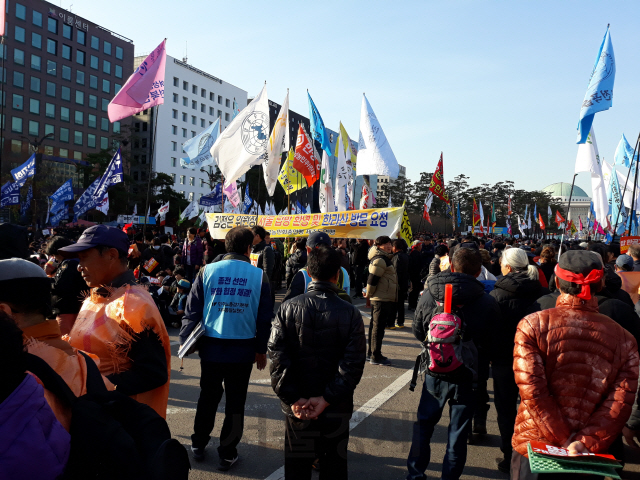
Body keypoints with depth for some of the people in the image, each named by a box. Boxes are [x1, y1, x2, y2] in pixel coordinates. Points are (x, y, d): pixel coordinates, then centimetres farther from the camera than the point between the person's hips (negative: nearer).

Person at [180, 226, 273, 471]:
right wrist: (261, 349, 10)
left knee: (208, 396, 20)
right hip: (242, 350, -1)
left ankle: (199, 444, 35)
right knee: (235, 402, 12)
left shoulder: (208, 271, -3)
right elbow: (265, 317, -1)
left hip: (211, 347, 2)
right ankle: (227, 454, 23)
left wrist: (186, 340, 7)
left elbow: (192, 310, -3)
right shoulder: (258, 275, -4)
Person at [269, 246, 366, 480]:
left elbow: (277, 355, -13)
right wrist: (327, 398, -14)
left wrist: (293, 399, -11)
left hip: (297, 408, 1)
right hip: (336, 409, 0)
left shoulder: (288, 308, -8)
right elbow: (353, 364, -16)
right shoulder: (351, 314, -10)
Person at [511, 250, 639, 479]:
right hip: (587, 459, 3)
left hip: (533, 449, -2)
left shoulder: (532, 325, -14)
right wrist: (585, 443, -13)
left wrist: (564, 439, -10)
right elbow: (620, 403, -11)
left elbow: (532, 391, -18)